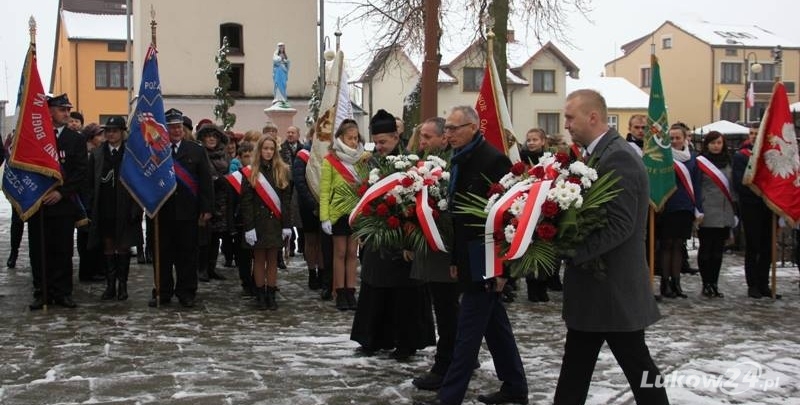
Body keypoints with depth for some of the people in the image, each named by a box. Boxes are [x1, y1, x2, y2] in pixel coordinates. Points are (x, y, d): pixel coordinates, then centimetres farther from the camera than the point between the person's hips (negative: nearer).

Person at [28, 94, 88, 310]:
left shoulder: (76, 139, 5)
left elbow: (81, 171, 0)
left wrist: (61, 192, -11)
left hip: (64, 203, 0)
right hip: (38, 203, 0)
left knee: (63, 251, 2)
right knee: (39, 251, 3)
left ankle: (61, 293, 10)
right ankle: (41, 292, 11)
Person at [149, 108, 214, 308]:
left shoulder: (197, 151, 4)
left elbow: (206, 181, 2)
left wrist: (207, 208, -3)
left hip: (187, 211, 0)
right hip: (162, 211, 0)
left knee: (187, 254, 6)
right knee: (162, 254, 7)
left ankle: (186, 293, 15)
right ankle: (162, 292, 17)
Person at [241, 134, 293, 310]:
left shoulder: (282, 171, 6)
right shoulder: (251, 173, -1)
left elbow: (285, 200, 4)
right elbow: (246, 201, -5)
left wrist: (286, 224, -3)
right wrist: (248, 227, -12)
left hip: (275, 221, 2)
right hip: (258, 221, -2)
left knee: (272, 259, 6)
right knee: (259, 258, 5)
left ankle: (271, 295, 12)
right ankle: (260, 295, 12)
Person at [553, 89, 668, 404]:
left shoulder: (618, 157, -18)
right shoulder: (598, 154, 12)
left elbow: (619, 225, -25)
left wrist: (570, 250, -24)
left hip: (613, 287, -10)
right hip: (597, 286, 10)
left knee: (636, 365, 3)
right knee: (575, 364, 15)